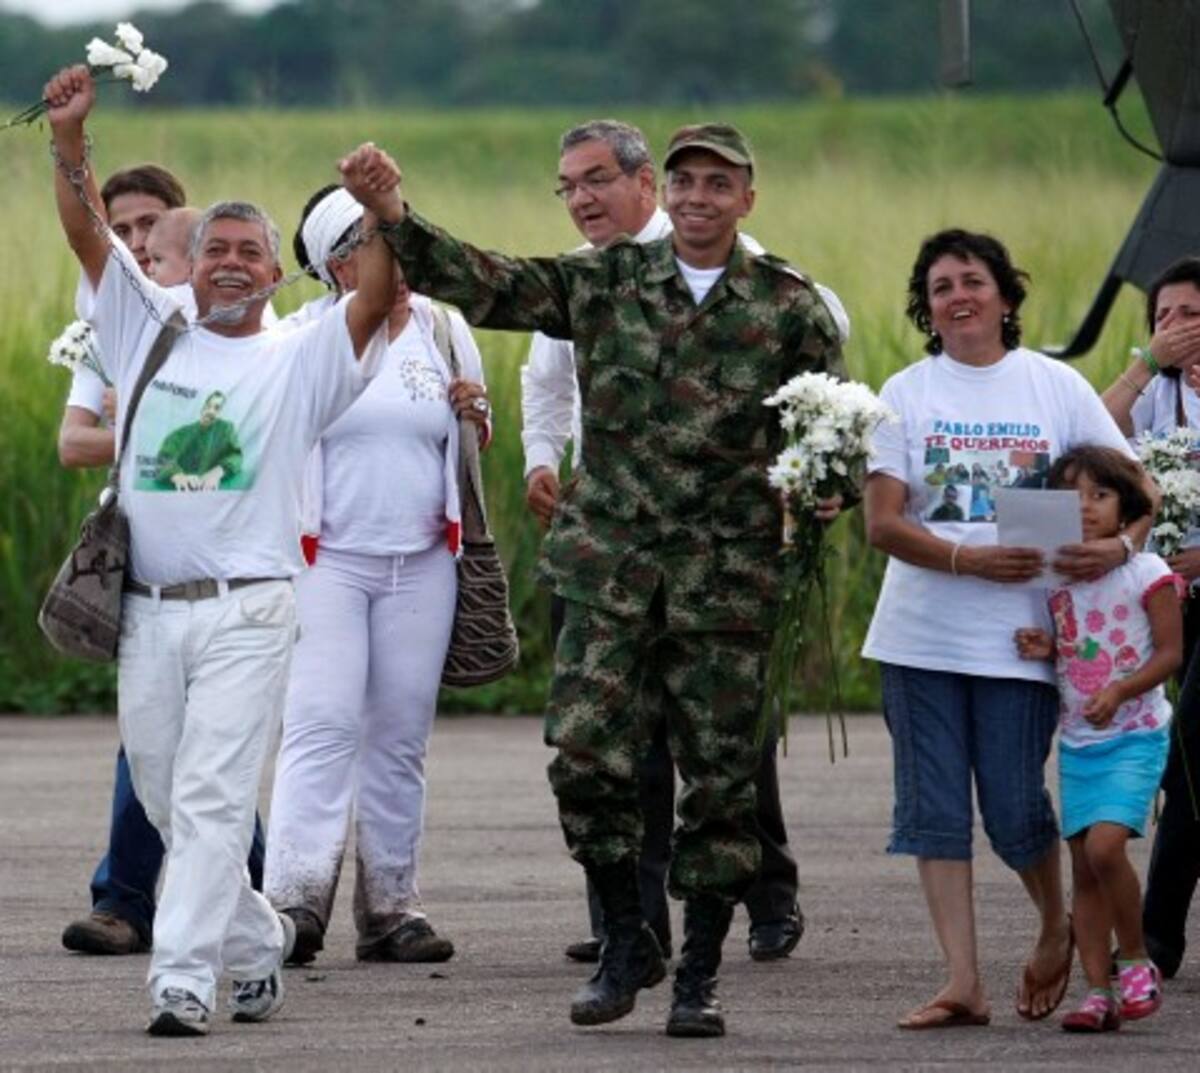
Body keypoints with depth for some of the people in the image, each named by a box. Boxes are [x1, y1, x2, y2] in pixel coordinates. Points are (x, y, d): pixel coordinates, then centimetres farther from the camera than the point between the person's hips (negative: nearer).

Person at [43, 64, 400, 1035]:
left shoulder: (301, 360, 5)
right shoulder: (150, 330, 13)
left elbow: (379, 295, -10)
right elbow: (87, 233, 7)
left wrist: (385, 210, -28)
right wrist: (69, 139, -7)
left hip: (245, 613, -4)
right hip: (148, 614, 4)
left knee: (211, 800, -12)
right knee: (166, 801, 12)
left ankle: (184, 981, -16)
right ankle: (256, 940, 32)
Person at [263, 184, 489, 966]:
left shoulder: (445, 330, 10)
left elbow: (477, 443, 19)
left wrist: (475, 415, -2)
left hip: (422, 563, 3)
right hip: (327, 558, -3)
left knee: (401, 736, 4)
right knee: (322, 725, -14)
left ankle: (391, 905, 8)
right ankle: (295, 900, -20)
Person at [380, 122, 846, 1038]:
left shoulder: (790, 308, 2)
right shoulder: (603, 284, 6)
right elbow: (480, 281, 2)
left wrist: (828, 492, -14)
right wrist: (392, 220, -11)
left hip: (728, 574, -1)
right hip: (611, 563, 1)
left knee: (719, 776, 1)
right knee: (585, 750, -7)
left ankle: (700, 972, 12)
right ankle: (628, 939, 12)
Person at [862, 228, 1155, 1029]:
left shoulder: (1056, 387, 3)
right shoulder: (908, 394, 4)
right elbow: (883, 522, -3)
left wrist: (1118, 547, -18)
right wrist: (970, 559, -19)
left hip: (1019, 635, -2)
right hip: (922, 636, 2)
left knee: (1014, 806, -3)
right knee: (934, 808, -1)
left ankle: (1058, 929, 26)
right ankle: (964, 983, 3)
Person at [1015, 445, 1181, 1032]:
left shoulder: (1145, 572, -8)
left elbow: (1170, 651, -9)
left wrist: (1120, 690, -22)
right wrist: (1042, 649, -2)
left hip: (1134, 735, -6)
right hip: (1078, 740, 6)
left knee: (1105, 845, -22)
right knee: (1083, 867, 3)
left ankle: (1135, 960, -2)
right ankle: (1098, 990, 6)